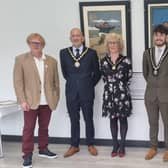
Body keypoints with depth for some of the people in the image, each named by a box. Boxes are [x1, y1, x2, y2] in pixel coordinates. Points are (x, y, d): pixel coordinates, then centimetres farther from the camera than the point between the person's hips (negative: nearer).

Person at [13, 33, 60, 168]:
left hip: (47, 101, 3)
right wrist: (22, 101, -12)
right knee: (28, 128, 1)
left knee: (44, 127, 12)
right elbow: (18, 81, -5)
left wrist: (56, 98, 5)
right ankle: (27, 155, 9)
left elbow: (56, 82, 11)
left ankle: (43, 149, 27)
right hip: (30, 101, -3)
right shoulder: (21, 59, 0)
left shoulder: (52, 61, 8)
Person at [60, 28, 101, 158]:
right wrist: (73, 82, 11)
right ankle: (74, 146, 20)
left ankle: (90, 144, 22)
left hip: (87, 92, -1)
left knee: (88, 119, 9)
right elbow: (64, 72, 11)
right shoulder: (64, 53, 2)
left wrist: (89, 85, 5)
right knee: (74, 120, 9)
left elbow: (97, 73, 4)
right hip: (71, 92, 2)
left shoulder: (91, 53, -3)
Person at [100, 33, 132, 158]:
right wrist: (111, 86, 10)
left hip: (123, 94, -2)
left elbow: (129, 77, 3)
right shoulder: (103, 61, 3)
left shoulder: (125, 60, -4)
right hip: (109, 94, 2)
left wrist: (122, 87, 6)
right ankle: (115, 145, 20)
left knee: (123, 119, 6)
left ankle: (122, 145, 16)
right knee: (112, 119, 9)